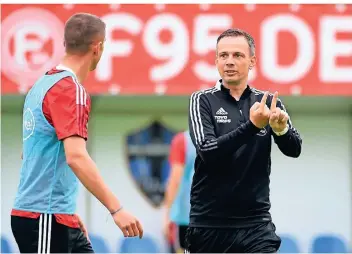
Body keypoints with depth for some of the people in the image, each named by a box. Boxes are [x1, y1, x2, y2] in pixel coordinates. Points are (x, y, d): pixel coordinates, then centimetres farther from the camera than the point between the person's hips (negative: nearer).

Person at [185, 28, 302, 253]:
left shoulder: (268, 102, 5)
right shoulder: (203, 100, -2)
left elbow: (294, 149, -6)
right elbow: (207, 151, -16)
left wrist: (281, 128, -28)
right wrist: (252, 125, -28)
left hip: (256, 223, 1)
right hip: (208, 223, -1)